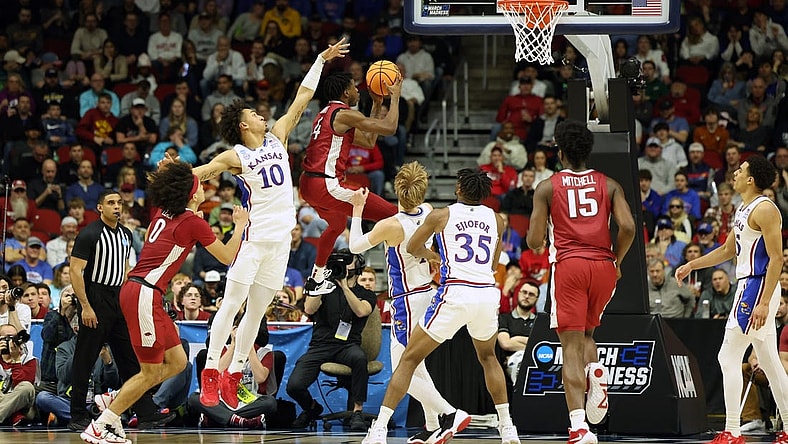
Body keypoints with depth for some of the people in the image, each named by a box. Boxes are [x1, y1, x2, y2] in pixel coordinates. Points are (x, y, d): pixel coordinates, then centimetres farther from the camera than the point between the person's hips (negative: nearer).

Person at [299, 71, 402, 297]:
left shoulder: (326, 114, 20)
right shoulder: (345, 114, -10)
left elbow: (368, 141, 26)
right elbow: (389, 127, -13)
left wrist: (377, 105, 27)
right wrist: (395, 96, 0)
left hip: (308, 184, 10)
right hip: (326, 185, -10)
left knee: (337, 223, 38)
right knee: (392, 215, -10)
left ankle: (316, 280, 47)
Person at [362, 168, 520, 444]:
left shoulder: (441, 216, 7)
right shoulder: (496, 220, 15)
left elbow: (412, 248, 23)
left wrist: (432, 256, 44)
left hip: (455, 293, -3)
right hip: (487, 294, 3)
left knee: (409, 359, 6)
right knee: (487, 357, 30)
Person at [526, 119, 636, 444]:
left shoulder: (547, 188, 3)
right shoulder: (609, 185, 9)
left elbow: (534, 241, -2)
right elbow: (628, 227, -4)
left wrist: (534, 239, 23)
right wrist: (616, 262, 11)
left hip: (568, 265, -3)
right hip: (603, 265, 3)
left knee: (571, 347, -4)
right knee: (585, 332, 27)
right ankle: (597, 372, -6)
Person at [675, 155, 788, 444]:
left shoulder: (764, 209, -14)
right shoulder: (744, 210, 17)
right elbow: (727, 250, 30)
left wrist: (764, 302, -25)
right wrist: (691, 265, 24)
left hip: (757, 289, -10)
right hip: (749, 287, 10)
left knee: (728, 357, -10)